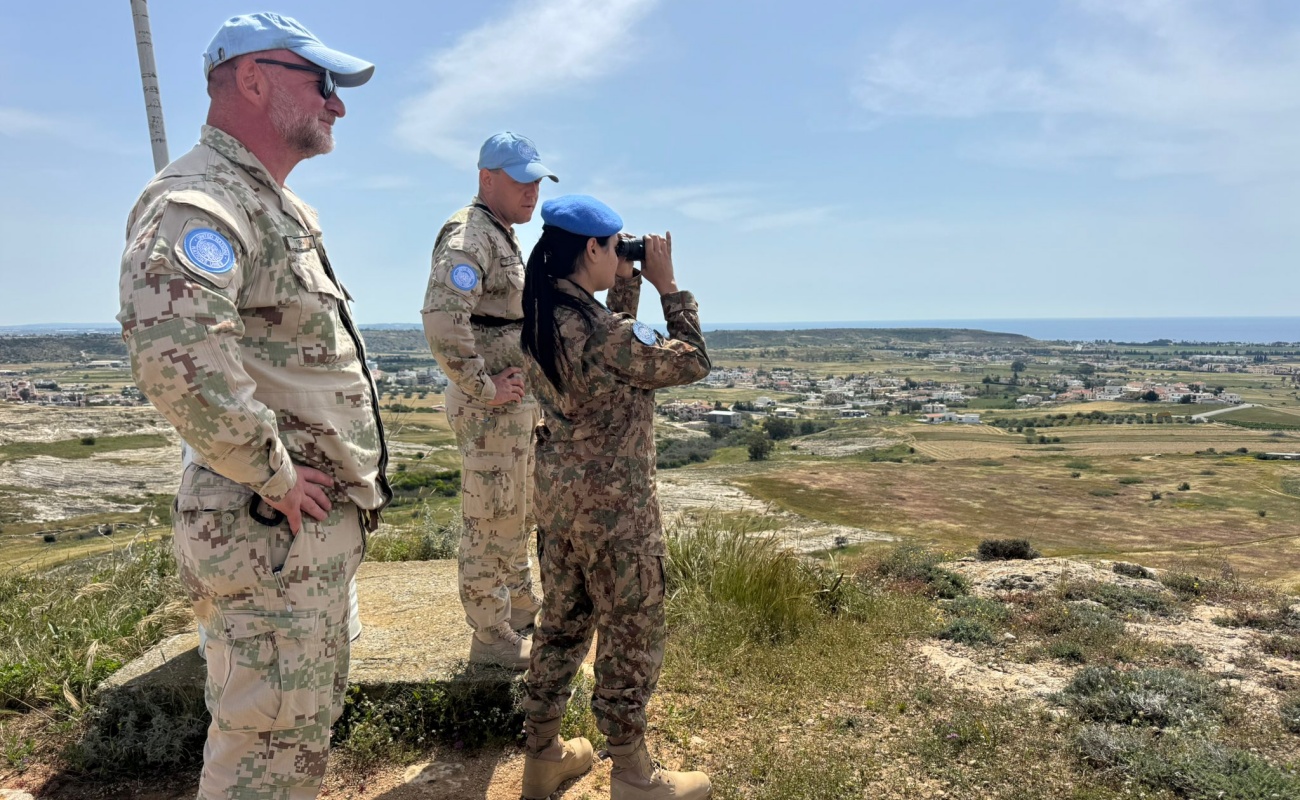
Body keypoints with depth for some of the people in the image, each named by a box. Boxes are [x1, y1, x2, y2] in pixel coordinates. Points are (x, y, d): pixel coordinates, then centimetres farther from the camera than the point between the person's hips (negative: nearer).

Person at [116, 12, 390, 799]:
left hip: (324, 523, 10)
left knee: (310, 718, 23)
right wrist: (273, 476, -25)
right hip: (275, 530, -10)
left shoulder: (277, 204, 15)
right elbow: (170, 349, -37)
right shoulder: (202, 197, -17)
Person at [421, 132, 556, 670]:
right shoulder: (468, 236, -16)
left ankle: (521, 608, 37)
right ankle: (491, 637, 14)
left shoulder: (505, 239, 16)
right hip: (490, 409, -10)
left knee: (516, 514, 21)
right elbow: (442, 322, -32)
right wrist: (484, 388, -23)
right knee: (490, 520, 1)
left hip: (519, 404, 10)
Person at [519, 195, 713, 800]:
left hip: (557, 493, 8)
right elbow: (691, 363, -14)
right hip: (614, 505, -8)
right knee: (631, 638, 9)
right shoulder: (598, 329, -24)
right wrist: (667, 285, -8)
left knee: (562, 624, 20)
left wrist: (628, 284, 10)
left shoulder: (543, 320, 3)